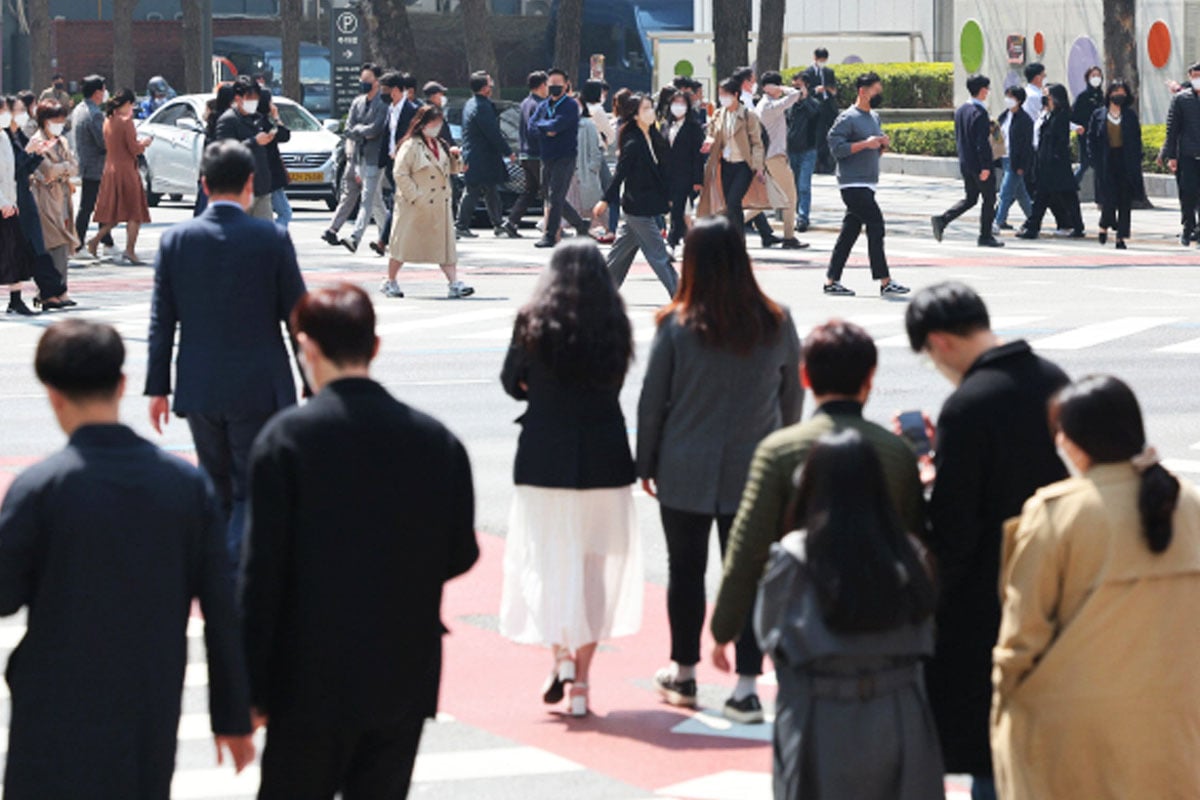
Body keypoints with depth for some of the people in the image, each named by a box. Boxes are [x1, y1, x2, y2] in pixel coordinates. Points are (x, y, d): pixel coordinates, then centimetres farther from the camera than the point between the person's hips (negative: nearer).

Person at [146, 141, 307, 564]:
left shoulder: (176, 239, -2)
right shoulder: (272, 238, -9)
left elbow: (161, 322, 1)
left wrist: (158, 387, 8)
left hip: (199, 389, 3)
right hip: (258, 387, -3)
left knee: (216, 488, 18)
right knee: (252, 491, 2)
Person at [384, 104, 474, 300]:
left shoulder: (440, 146, 14)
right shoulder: (410, 146, -9)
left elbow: (452, 169, 23)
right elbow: (400, 174, -13)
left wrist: (455, 157, 1)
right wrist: (415, 197, -18)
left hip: (440, 205, 6)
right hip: (416, 207, -6)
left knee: (445, 244, -1)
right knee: (404, 243, 3)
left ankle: (455, 283, -7)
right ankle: (390, 282, 16)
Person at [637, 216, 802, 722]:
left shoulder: (676, 326, -10)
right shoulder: (777, 324, -4)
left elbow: (652, 401, -4)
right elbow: (793, 396, 7)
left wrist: (646, 464, 8)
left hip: (685, 472, -1)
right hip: (754, 472, 1)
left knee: (686, 570, 13)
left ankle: (683, 674, 26)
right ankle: (747, 686, 0)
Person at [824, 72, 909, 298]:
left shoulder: (874, 117, 18)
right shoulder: (848, 118, -10)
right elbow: (836, 147, -18)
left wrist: (883, 145, 4)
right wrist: (865, 144, -21)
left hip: (867, 184, 9)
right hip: (854, 184, -9)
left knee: (850, 231, 8)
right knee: (876, 224, -11)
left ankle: (832, 281, 11)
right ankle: (885, 282, -9)